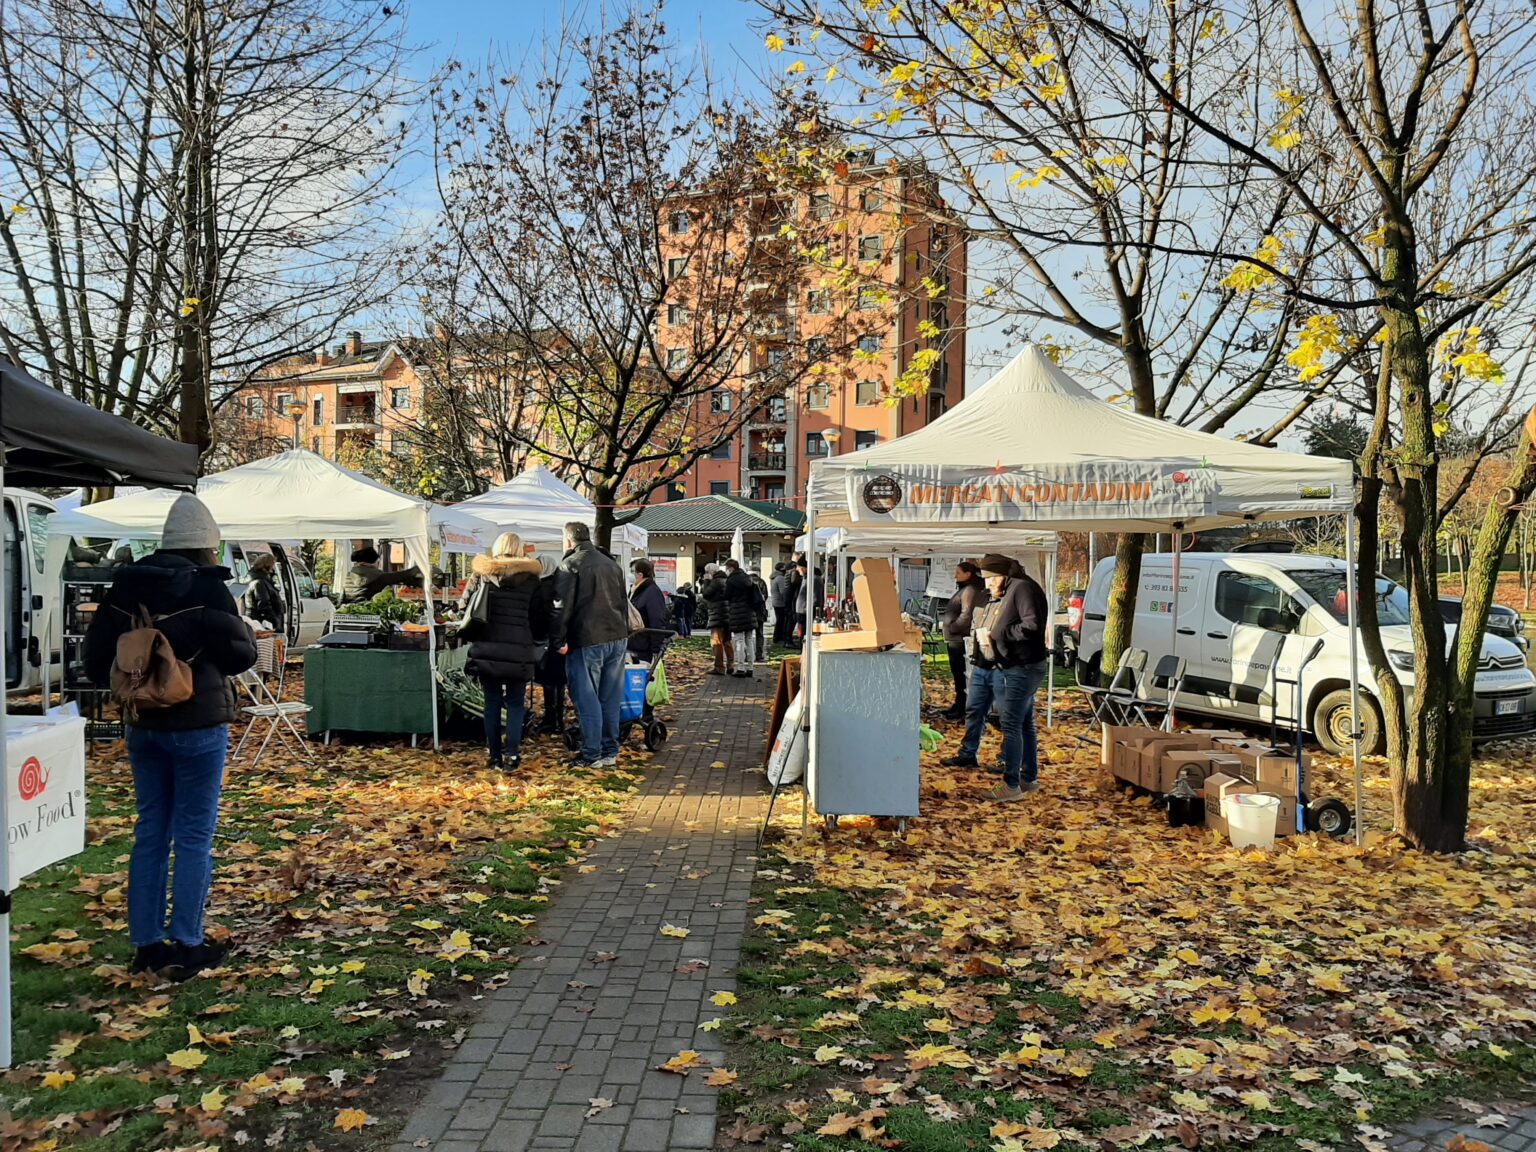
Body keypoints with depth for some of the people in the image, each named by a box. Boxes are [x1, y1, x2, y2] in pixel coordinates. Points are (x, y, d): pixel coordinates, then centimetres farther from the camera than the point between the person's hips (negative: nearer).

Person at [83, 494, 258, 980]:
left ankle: (146, 944, 20)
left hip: (142, 724, 6)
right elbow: (240, 653, -9)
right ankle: (187, 946, 8)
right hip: (197, 725, -6)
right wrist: (244, 631, 11)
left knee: (150, 834, 14)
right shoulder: (206, 588, -15)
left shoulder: (126, 586, 3)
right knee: (194, 837, 3)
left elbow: (97, 656, 8)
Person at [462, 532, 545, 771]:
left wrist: (474, 638, 20)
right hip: (518, 652, -2)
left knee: (492, 703, 11)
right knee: (515, 704, 7)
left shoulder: (481, 574, 7)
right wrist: (536, 638, 20)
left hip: (486, 650, 2)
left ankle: (493, 756, 14)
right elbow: (539, 618, 3)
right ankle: (511, 755, 1)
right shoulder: (530, 579, 2)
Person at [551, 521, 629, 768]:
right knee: (610, 699, 11)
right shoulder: (612, 564, 17)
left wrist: (558, 640, -6)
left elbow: (562, 606, -11)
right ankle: (610, 752, 16)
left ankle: (591, 755, 1)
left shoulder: (570, 565, -5)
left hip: (587, 640, -6)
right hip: (616, 637, 7)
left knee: (587, 699, 0)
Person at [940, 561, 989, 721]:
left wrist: (953, 628, -14)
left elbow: (966, 615, -24)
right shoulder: (964, 589, 17)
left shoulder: (970, 591, -15)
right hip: (955, 639, 10)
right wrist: (950, 630, 15)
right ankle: (959, 705, 24)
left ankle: (961, 710, -1)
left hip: (959, 639, -10)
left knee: (960, 674, -5)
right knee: (957, 673, 15)